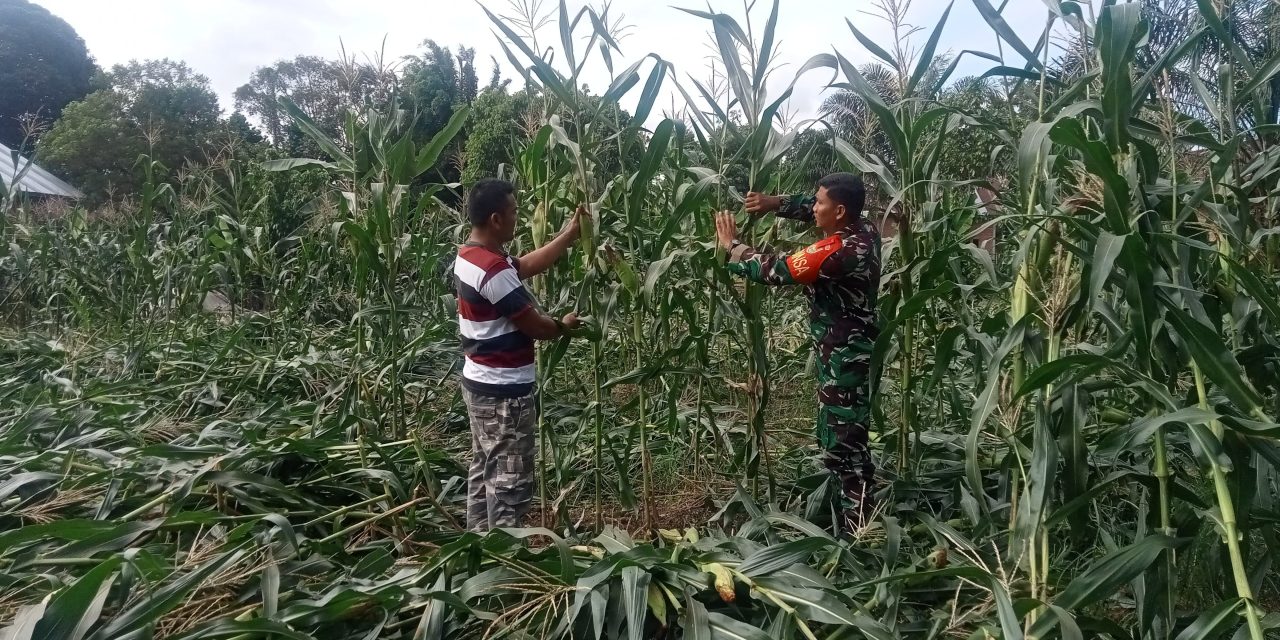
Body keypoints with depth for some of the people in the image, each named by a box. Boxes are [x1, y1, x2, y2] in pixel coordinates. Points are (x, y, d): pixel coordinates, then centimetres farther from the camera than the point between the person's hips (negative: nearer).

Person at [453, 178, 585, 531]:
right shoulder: (493, 270, -25)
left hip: (480, 383, 10)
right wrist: (564, 325, 2)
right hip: (504, 392, -10)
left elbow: (525, 266, 15)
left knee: (484, 471, 20)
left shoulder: (469, 256, 5)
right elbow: (534, 325, -19)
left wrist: (569, 235, 16)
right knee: (509, 484, 0)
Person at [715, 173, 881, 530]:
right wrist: (776, 204, 4)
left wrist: (732, 246, -8)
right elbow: (814, 211, 18)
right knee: (841, 436, 20)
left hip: (843, 358, -10)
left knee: (842, 444, -1)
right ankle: (862, 509, 33)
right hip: (851, 351, 10)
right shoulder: (864, 230, 3)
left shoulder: (838, 251, -26)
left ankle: (859, 527, 9)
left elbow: (778, 270, -22)